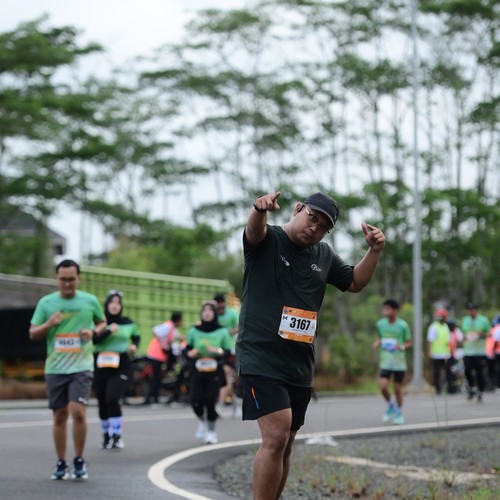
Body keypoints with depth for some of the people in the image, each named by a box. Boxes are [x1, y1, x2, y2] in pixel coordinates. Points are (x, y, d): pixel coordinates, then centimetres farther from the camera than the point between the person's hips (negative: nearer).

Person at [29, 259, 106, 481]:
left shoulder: (90, 301, 2)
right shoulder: (46, 302, 3)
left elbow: (102, 322, 18)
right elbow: (33, 334, 6)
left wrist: (93, 331, -5)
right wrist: (48, 324, -14)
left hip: (81, 366, -2)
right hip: (55, 368, 2)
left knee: (78, 412, -14)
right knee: (59, 415, 7)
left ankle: (79, 462, 1)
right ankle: (61, 464, 18)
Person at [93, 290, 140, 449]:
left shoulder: (127, 323, 5)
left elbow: (136, 335, 25)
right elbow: (92, 339, -16)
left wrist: (134, 346, 5)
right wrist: (108, 331, -28)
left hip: (120, 367, -1)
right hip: (101, 367, 1)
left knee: (112, 399, -19)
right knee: (102, 403, 8)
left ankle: (117, 436, -8)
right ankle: (106, 436, 27)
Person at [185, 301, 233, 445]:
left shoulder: (222, 331, 1)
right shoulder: (194, 330, 5)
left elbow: (229, 351, 2)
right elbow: (187, 348, 11)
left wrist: (218, 351, -18)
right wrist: (190, 353, -12)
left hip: (215, 372, -1)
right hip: (197, 371, 2)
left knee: (210, 400, -9)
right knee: (196, 400, -7)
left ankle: (211, 431, 10)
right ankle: (202, 421, 26)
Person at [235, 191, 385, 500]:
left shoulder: (324, 255, 13)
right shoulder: (268, 240, -6)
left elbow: (355, 282, 23)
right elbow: (254, 230, -28)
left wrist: (374, 251, 5)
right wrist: (261, 210, -52)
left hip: (300, 366, 7)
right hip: (261, 358, -7)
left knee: (284, 448, 11)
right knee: (276, 437, -21)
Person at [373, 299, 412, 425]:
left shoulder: (403, 325, -6)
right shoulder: (380, 324, 3)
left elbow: (409, 342, 3)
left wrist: (402, 346, -17)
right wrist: (377, 343, -3)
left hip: (399, 361, -2)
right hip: (385, 361, 2)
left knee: (398, 388, 4)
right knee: (382, 386, -12)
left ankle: (399, 413, 23)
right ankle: (391, 406, 16)